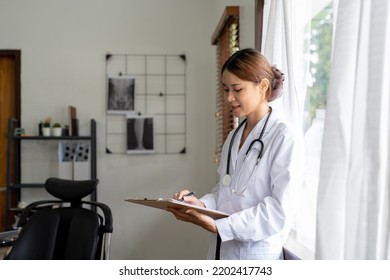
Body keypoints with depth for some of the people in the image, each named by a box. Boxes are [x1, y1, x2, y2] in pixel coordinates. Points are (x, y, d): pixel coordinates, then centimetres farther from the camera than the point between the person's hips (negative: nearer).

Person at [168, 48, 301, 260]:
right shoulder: (233, 137, 10)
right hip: (221, 250, 6)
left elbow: (280, 210, -19)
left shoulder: (282, 136, -12)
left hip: (256, 254, -6)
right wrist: (201, 204, -8)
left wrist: (218, 226, -24)